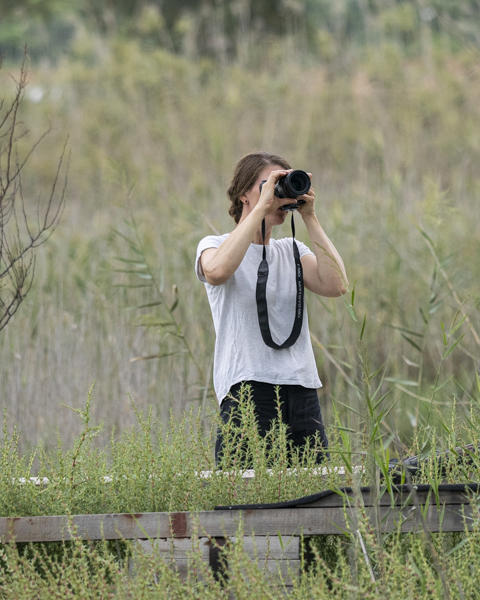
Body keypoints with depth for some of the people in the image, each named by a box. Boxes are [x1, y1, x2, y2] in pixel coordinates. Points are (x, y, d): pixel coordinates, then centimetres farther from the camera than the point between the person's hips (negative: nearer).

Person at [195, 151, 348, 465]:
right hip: (246, 387, -5)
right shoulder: (214, 246, 6)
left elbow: (336, 285, 0)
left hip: (301, 389, 5)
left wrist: (310, 218, 0)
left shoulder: (292, 251, 19)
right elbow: (217, 271, -21)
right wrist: (262, 206, -15)